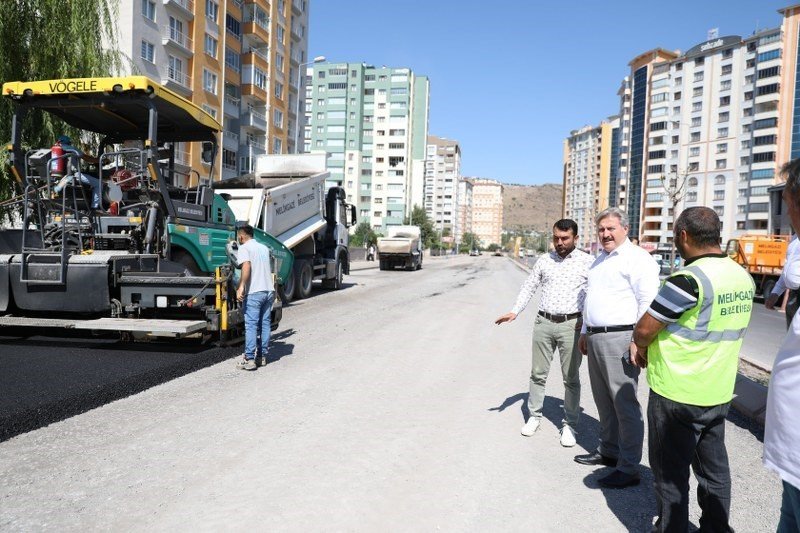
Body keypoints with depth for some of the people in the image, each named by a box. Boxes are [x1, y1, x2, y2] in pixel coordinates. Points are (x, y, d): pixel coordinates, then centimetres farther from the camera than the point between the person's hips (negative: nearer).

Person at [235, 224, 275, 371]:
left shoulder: (244, 248, -3)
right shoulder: (264, 248, 19)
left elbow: (246, 266, -20)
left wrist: (241, 287, -22)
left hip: (254, 292, -7)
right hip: (269, 290, 7)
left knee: (251, 326, -4)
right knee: (265, 324, 11)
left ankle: (249, 359, -5)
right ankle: (262, 356, 15)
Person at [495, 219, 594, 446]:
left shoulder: (588, 262, -1)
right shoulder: (544, 260, 9)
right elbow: (529, 287, 12)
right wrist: (515, 312, 0)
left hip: (571, 325, -3)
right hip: (543, 323, 3)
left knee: (571, 378, 6)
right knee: (538, 374, 10)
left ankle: (569, 425, 18)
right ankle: (534, 416, 25)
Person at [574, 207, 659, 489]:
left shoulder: (637, 258, -9)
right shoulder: (600, 259, 19)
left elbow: (648, 302, -16)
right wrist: (585, 332, 26)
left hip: (619, 340, -9)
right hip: (595, 339, 9)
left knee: (625, 405, -4)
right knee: (604, 401, 17)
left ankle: (629, 469, 5)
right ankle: (608, 451, 32)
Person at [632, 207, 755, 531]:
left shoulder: (689, 279, -23)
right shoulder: (743, 277, 3)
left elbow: (643, 331, -21)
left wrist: (643, 349, 2)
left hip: (677, 394, -8)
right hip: (719, 393, 8)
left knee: (671, 473, 7)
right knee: (714, 468, 19)